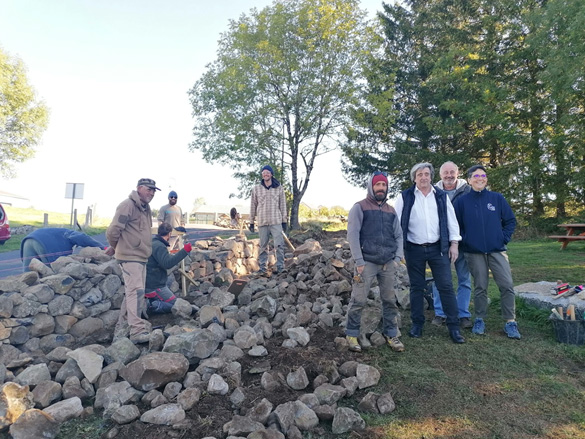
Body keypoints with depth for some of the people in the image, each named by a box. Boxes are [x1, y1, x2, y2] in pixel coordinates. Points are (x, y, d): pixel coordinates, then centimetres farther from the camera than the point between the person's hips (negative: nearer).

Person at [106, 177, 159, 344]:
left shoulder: (146, 208, 16)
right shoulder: (128, 205, -13)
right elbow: (113, 231, -17)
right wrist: (117, 248, -1)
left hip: (141, 257, 9)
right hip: (130, 257, -9)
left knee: (131, 293, 14)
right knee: (136, 291, -13)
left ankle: (121, 329, 25)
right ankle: (137, 331, -12)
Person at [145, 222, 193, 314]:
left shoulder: (153, 243, 11)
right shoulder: (159, 246, -19)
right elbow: (167, 263, -32)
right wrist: (184, 251, -33)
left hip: (149, 283, 9)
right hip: (155, 286, -9)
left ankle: (148, 301, 3)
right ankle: (152, 306, -17)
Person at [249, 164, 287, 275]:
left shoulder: (279, 188, 5)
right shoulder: (256, 189, 7)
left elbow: (283, 205, 7)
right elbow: (253, 206, 10)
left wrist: (284, 221, 4)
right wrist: (251, 222, 9)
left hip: (276, 221, -1)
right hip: (262, 222, 1)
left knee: (279, 245, -7)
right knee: (263, 246, 6)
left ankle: (280, 267, -1)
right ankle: (263, 268, 12)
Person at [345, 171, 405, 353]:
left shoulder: (391, 211, 15)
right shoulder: (360, 207, 0)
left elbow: (398, 236, 17)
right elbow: (352, 234, -6)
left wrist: (398, 258, 4)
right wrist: (359, 261, -12)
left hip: (389, 264, 5)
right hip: (367, 263, -4)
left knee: (390, 301, 9)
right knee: (358, 300, -3)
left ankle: (391, 335, 22)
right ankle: (352, 334, 12)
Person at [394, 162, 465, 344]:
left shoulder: (441, 196, 7)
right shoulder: (405, 197, 0)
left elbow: (451, 220, 8)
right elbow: (396, 222, 0)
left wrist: (454, 243, 1)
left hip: (438, 248, 1)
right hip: (414, 250, -1)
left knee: (446, 286, 1)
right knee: (416, 287, 9)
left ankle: (454, 326, 10)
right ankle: (417, 324, 21)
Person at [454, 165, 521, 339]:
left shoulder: (497, 198, 3)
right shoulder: (462, 201, 1)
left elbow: (510, 221, 8)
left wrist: (504, 238, -1)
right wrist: (464, 241, -2)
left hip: (497, 250, 1)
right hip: (474, 252, -1)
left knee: (507, 285, -4)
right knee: (480, 287, 6)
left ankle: (510, 322, 9)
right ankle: (479, 320, 20)